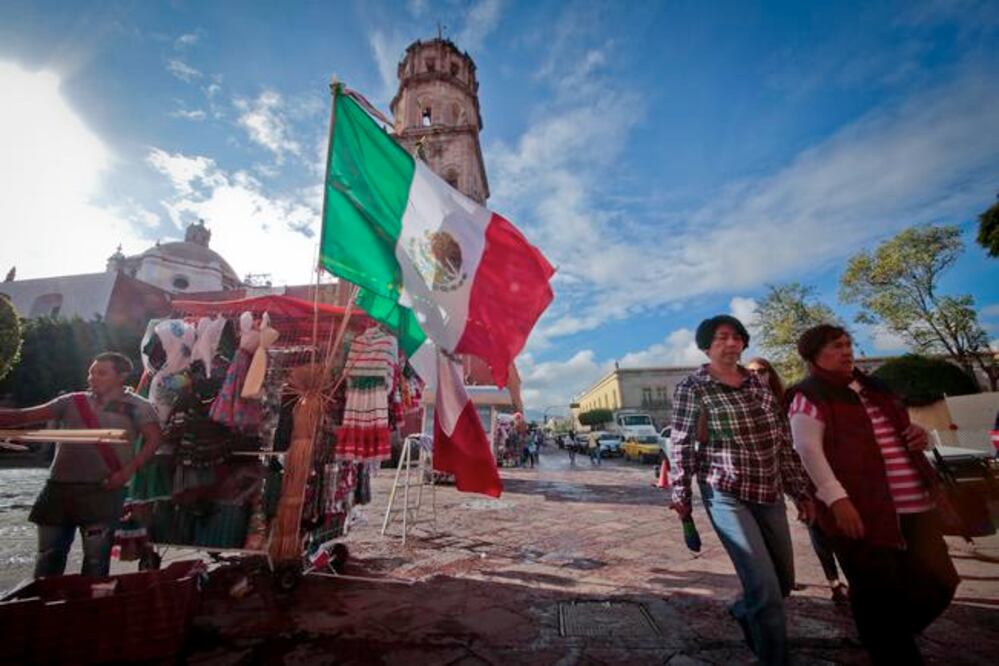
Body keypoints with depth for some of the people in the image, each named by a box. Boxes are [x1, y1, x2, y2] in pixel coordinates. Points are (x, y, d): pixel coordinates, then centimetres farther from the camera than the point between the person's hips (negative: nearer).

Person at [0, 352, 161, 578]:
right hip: (59, 487, 5)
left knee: (96, 559, 4)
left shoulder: (136, 406, -2)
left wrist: (127, 471, -15)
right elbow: (25, 416, 10)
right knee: (48, 556, 15)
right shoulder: (73, 402, 11)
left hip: (103, 489, -4)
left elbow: (153, 439, -7)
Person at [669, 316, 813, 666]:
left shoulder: (758, 383, 7)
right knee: (766, 588, -4)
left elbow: (784, 442, 11)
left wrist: (801, 491, 11)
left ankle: (742, 611, 49)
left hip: (770, 493, 6)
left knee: (784, 581, 19)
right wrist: (681, 496, -9)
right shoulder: (692, 387, -10)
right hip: (726, 495, -6)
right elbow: (680, 445, -9)